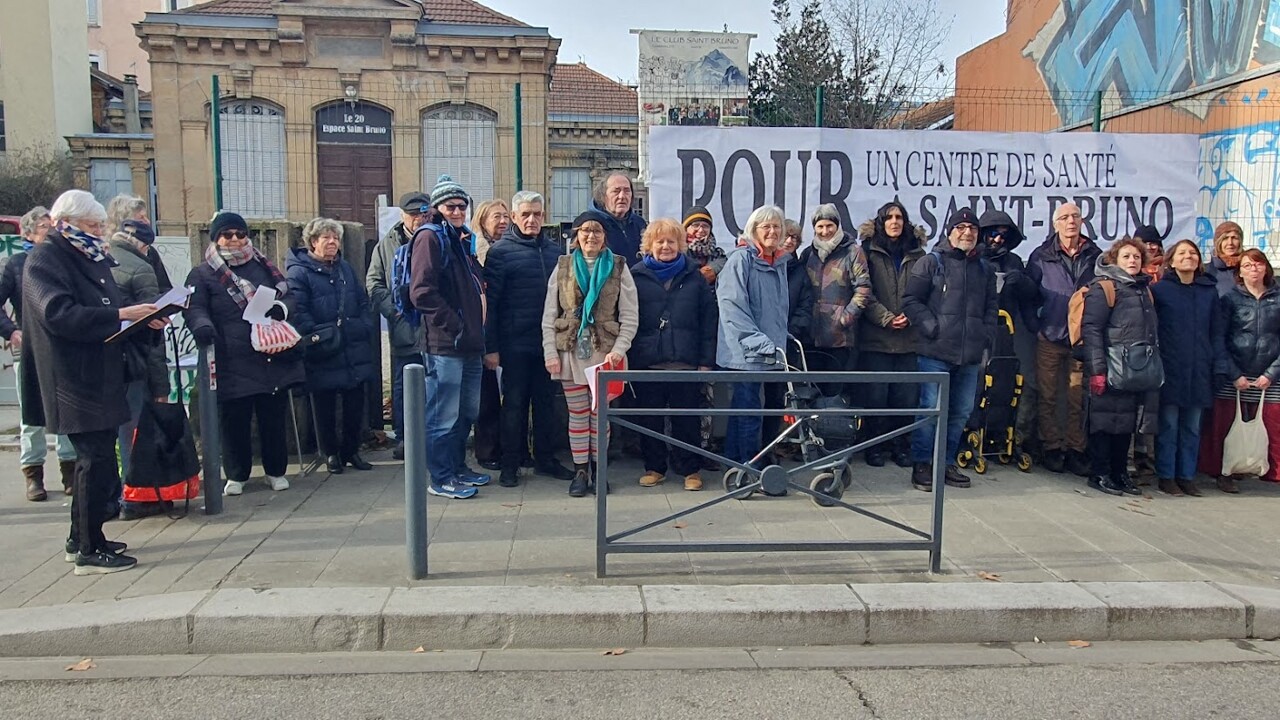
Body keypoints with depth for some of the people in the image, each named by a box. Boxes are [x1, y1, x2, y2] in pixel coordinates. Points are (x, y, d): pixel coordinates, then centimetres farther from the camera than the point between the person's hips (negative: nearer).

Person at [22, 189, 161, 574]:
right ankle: (89, 551, 1)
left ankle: (81, 538, 27)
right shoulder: (44, 260, -11)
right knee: (98, 462, -7)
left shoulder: (91, 257, 16)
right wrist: (119, 315, -27)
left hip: (101, 376, 9)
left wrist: (143, 317, 1)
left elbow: (109, 305, 21)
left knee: (94, 458, 15)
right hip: (75, 380, -9)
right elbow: (57, 314, -24)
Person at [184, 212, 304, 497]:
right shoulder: (202, 274, 6)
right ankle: (236, 475, 19)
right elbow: (194, 309, -6)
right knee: (234, 421, 2)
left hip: (273, 358, 3)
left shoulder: (263, 266, 16)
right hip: (232, 363, -3)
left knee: (274, 418, 7)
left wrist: (280, 308, -10)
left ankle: (276, 471, 22)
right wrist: (202, 325, -28)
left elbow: (288, 296, 14)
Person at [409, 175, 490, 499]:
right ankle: (441, 478, 8)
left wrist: (479, 332, 12)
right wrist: (455, 324, -15)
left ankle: (458, 467, 30)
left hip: (470, 343, 9)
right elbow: (422, 291, -18)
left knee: (467, 412, 17)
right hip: (445, 343, -9)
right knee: (444, 416, -2)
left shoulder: (463, 239, 19)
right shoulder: (430, 237, -8)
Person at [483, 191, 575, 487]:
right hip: (515, 343, -4)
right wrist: (490, 346, -13)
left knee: (546, 401, 12)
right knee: (514, 403, 5)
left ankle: (545, 458, 23)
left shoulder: (554, 251, 10)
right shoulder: (501, 251, -5)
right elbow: (490, 301, -8)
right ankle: (511, 463, 15)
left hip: (548, 341, 4)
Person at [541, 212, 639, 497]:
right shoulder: (563, 267, 7)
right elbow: (549, 315, 5)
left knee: (600, 414, 5)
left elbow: (630, 316, 0)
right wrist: (550, 353, -2)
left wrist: (618, 350, -11)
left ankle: (598, 469, 17)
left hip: (605, 353, -1)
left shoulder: (618, 267, 3)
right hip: (571, 351, 1)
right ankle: (580, 471, 14)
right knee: (577, 414, 6)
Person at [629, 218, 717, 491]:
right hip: (646, 361, 0)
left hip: (685, 361, 0)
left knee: (686, 417, 6)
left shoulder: (694, 277, 8)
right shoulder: (637, 276, 6)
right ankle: (654, 467, 21)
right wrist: (626, 356, -3)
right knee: (649, 418, 8)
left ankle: (690, 469, 17)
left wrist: (706, 360, -2)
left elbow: (708, 320, 4)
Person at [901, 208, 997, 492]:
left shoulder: (984, 269, 16)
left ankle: (947, 463, 22)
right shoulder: (931, 262, -1)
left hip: (970, 356, 6)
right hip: (935, 353, -6)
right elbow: (911, 300, -4)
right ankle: (921, 465, 4)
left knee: (961, 412, 10)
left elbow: (991, 306, 23)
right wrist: (932, 327, -13)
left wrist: (985, 336, 9)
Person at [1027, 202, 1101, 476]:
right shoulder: (1041, 256, 3)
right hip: (1050, 337, -1)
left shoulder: (1095, 256, 8)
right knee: (1047, 397, 3)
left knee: (1078, 399, 4)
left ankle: (1075, 449, 13)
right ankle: (1051, 448, 13)